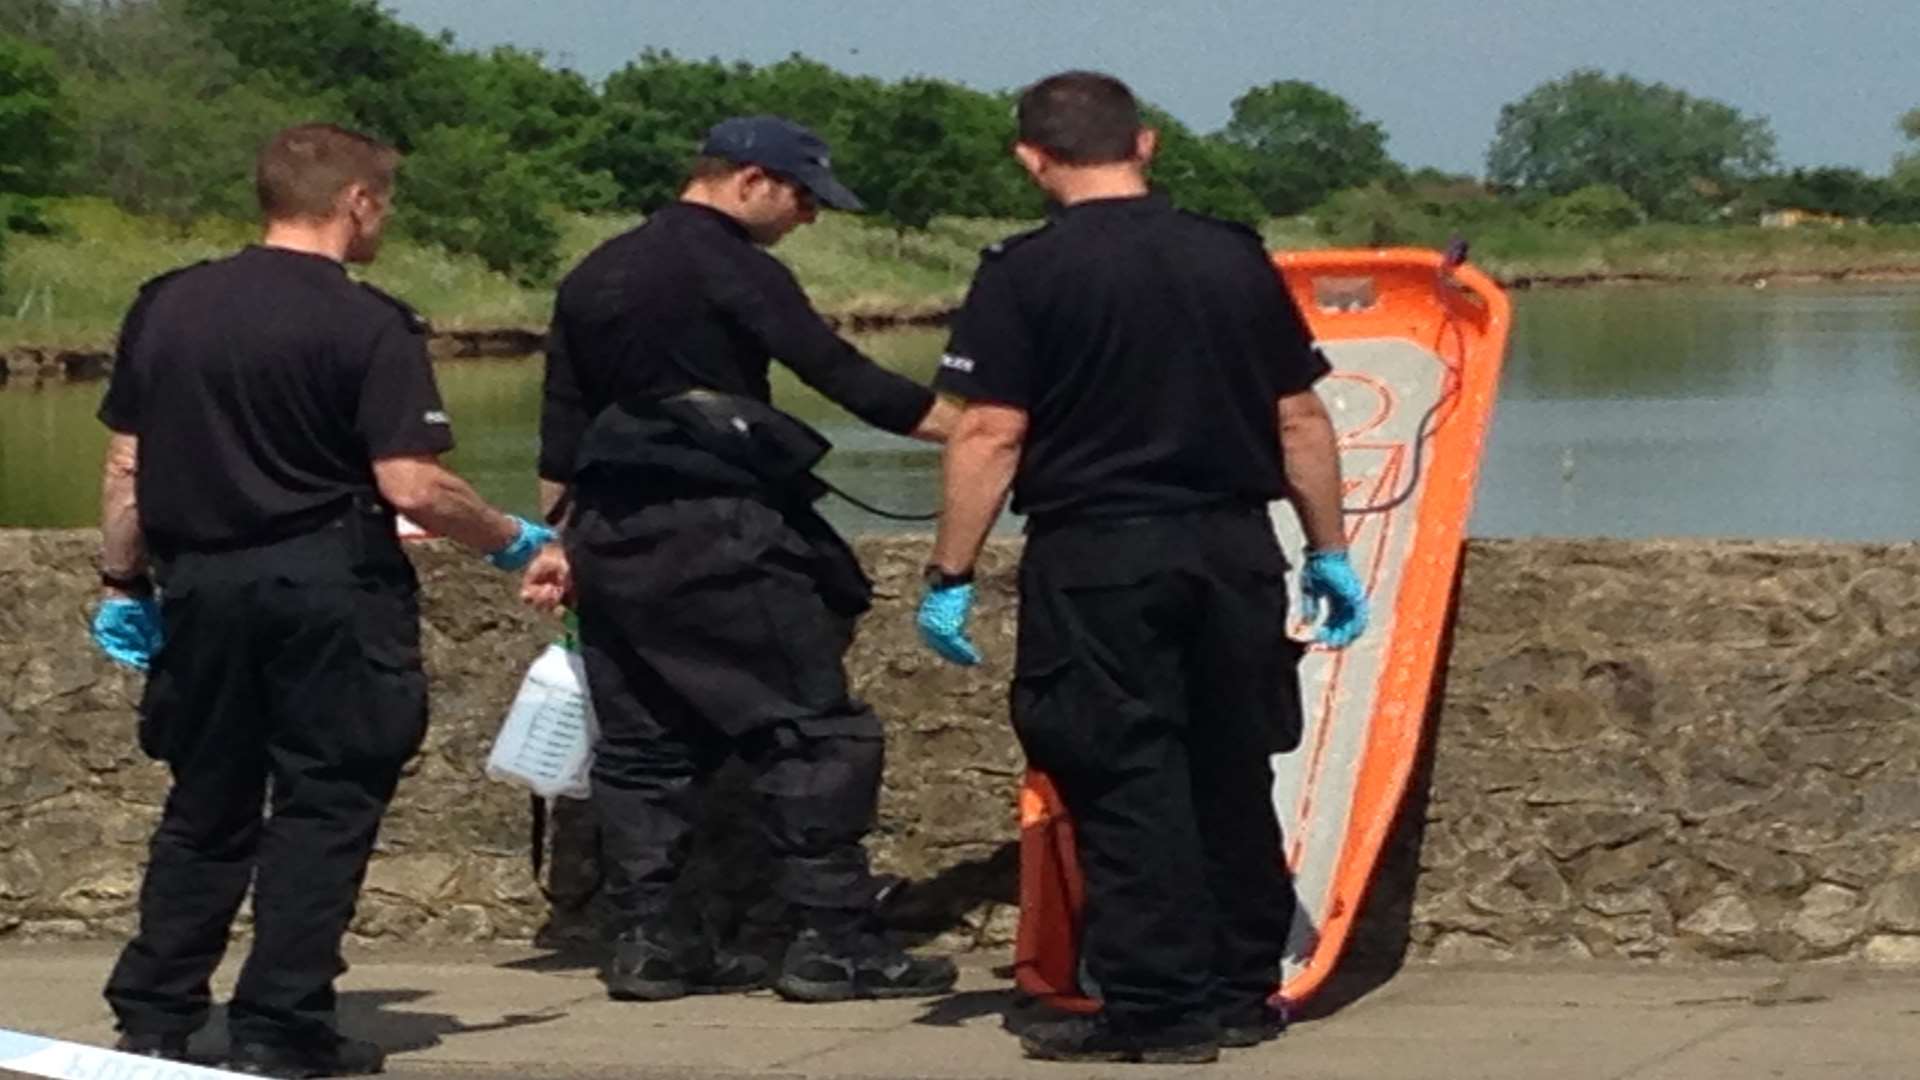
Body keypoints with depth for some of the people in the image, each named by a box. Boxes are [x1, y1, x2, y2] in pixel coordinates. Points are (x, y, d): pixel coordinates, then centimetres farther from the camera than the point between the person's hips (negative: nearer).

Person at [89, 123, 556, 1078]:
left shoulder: (167, 306, 6)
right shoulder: (370, 325, -10)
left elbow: (127, 466, 7)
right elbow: (412, 488, -15)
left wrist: (123, 583, 15)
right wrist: (511, 540, 0)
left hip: (201, 583, 5)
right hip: (329, 587, -5)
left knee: (206, 807, 15)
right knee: (323, 808, 4)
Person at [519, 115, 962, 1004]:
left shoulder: (594, 277, 15)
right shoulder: (731, 269, -9)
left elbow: (562, 428, 17)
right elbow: (844, 378, -16)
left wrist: (558, 544, 22)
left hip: (612, 533, 8)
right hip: (712, 533, -8)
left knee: (642, 744, 12)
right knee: (817, 729, -3)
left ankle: (649, 940, 10)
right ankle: (832, 939, -6)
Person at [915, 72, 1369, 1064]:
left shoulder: (1025, 273, -6)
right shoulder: (1236, 258, 6)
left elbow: (989, 435, -11)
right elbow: (1301, 420, 8)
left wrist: (950, 577, -7)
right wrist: (1328, 550, 17)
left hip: (1095, 555, -4)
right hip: (1232, 552, 5)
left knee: (1125, 784, 0)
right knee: (1230, 776, 14)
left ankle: (1157, 1006, -2)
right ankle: (1241, 990, 22)